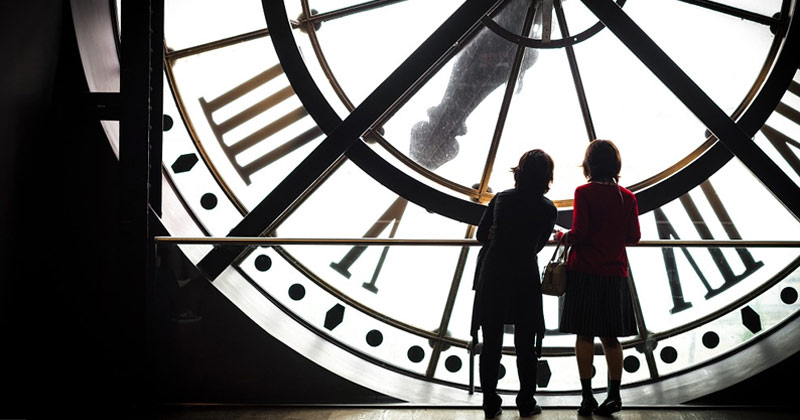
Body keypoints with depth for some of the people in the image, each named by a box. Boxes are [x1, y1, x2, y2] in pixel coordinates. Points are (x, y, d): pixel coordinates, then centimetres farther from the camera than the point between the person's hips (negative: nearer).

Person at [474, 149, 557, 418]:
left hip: (492, 277, 2)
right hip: (525, 280, -1)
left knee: (491, 343, 8)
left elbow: (481, 235, 7)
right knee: (526, 345, 10)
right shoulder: (548, 209, -2)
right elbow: (537, 246, 8)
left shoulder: (501, 199, 2)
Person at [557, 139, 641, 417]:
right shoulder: (627, 197, 3)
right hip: (614, 273, 4)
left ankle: (587, 396, 3)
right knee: (610, 336, 11)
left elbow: (579, 234, -14)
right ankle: (614, 395, 12)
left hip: (584, 272, -4)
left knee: (584, 335, 2)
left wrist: (562, 237, 5)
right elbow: (634, 237, 5)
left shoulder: (584, 192, -9)